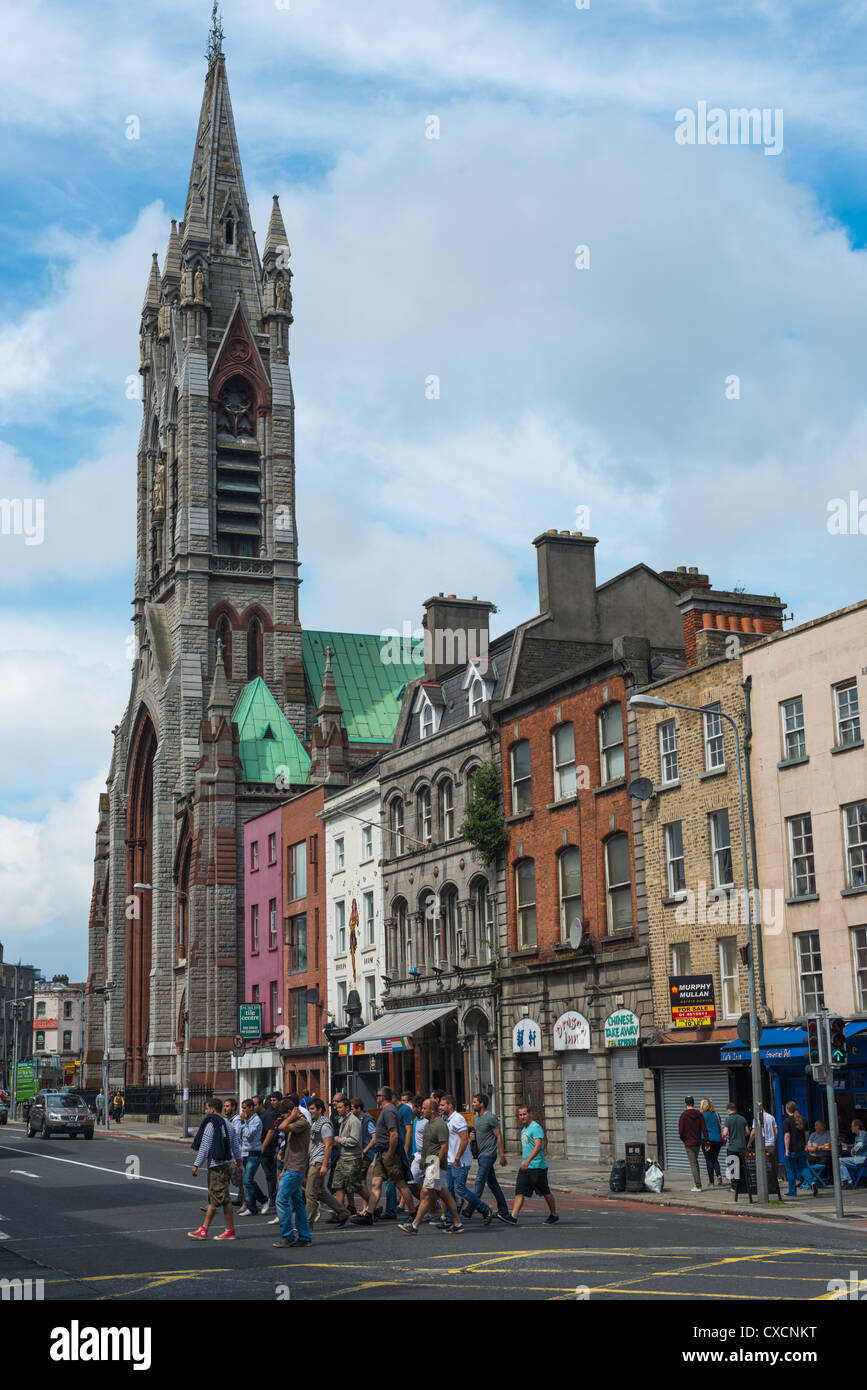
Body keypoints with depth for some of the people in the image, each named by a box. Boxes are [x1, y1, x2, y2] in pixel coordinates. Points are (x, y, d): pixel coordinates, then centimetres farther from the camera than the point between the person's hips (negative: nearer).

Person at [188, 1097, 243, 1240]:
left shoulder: (211, 1125, -12)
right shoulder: (228, 1125, 14)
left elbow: (204, 1147, -16)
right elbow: (236, 1146, 18)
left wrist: (196, 1165, -12)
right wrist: (238, 1164, 27)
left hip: (217, 1166, -9)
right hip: (228, 1163, 9)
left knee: (224, 1199, -5)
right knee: (212, 1199, 10)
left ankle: (230, 1231, -2)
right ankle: (203, 1230, 12)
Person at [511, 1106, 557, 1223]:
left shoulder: (536, 1127, -14)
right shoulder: (524, 1129, 15)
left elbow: (538, 1146, -26)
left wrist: (528, 1160, -36)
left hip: (537, 1166, -8)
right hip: (525, 1167, 8)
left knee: (545, 1192, 7)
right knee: (519, 1192, -4)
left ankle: (554, 1215, 24)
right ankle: (513, 1217, -10)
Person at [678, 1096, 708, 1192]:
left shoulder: (684, 1115, -11)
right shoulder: (699, 1114, 1)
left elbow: (681, 1130, -11)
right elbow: (704, 1129, -3)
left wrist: (683, 1139, 6)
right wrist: (706, 1140, -2)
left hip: (689, 1143, -4)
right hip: (698, 1142, 5)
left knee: (693, 1164, -1)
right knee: (695, 1162, 20)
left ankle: (698, 1186, -5)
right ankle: (695, 1183, 21)